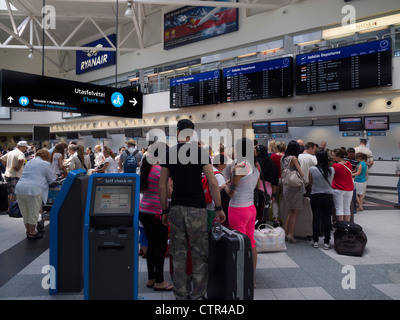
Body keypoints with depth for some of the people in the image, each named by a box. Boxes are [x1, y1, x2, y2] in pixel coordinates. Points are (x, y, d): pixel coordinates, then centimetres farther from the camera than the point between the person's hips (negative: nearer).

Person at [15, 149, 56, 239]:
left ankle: (28, 231, 27)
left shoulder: (29, 162, 24)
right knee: (33, 213, 6)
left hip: (19, 188, 7)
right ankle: (32, 233, 14)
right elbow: (52, 179, 8)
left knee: (25, 213, 16)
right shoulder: (46, 164, 3)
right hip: (33, 190, -7)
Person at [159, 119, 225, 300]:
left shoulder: (168, 153, 2)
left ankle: (181, 295, 22)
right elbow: (213, 183, -9)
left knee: (178, 255, 12)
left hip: (176, 209, 2)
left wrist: (164, 210, 10)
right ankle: (197, 295, 16)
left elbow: (162, 186, 1)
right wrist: (219, 208, -1)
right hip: (197, 209, -2)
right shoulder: (201, 152, -4)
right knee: (199, 255, 9)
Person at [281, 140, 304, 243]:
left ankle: (285, 233, 15)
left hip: (286, 186, 7)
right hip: (295, 186, -6)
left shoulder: (283, 158, 8)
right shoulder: (293, 158, -12)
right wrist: (302, 177, 5)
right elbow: (301, 174, -14)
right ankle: (291, 234, 1)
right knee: (295, 212, 2)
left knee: (291, 211, 16)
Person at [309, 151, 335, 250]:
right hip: (328, 196, 1)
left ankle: (315, 241, 14)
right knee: (327, 219, 6)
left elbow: (310, 182, 2)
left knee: (316, 218, 8)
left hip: (315, 196, -1)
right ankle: (327, 242, 11)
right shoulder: (331, 170, -4)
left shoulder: (312, 169, -11)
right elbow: (331, 182, 10)